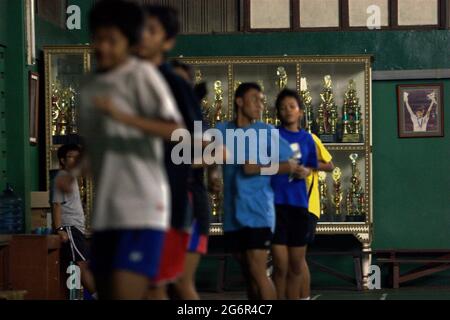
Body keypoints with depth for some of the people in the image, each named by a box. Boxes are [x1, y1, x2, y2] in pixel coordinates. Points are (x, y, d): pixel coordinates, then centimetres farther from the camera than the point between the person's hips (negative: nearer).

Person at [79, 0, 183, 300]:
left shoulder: (141, 74, -6)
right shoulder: (89, 86, 16)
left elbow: (175, 130, -17)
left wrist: (124, 117, -27)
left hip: (142, 209, -8)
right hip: (104, 213, 8)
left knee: (125, 294, -16)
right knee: (107, 293, 8)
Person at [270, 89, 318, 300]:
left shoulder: (307, 138, 9)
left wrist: (305, 171, -4)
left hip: (299, 203, 4)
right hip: (276, 202, -4)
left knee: (296, 266, 11)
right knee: (281, 265, -6)